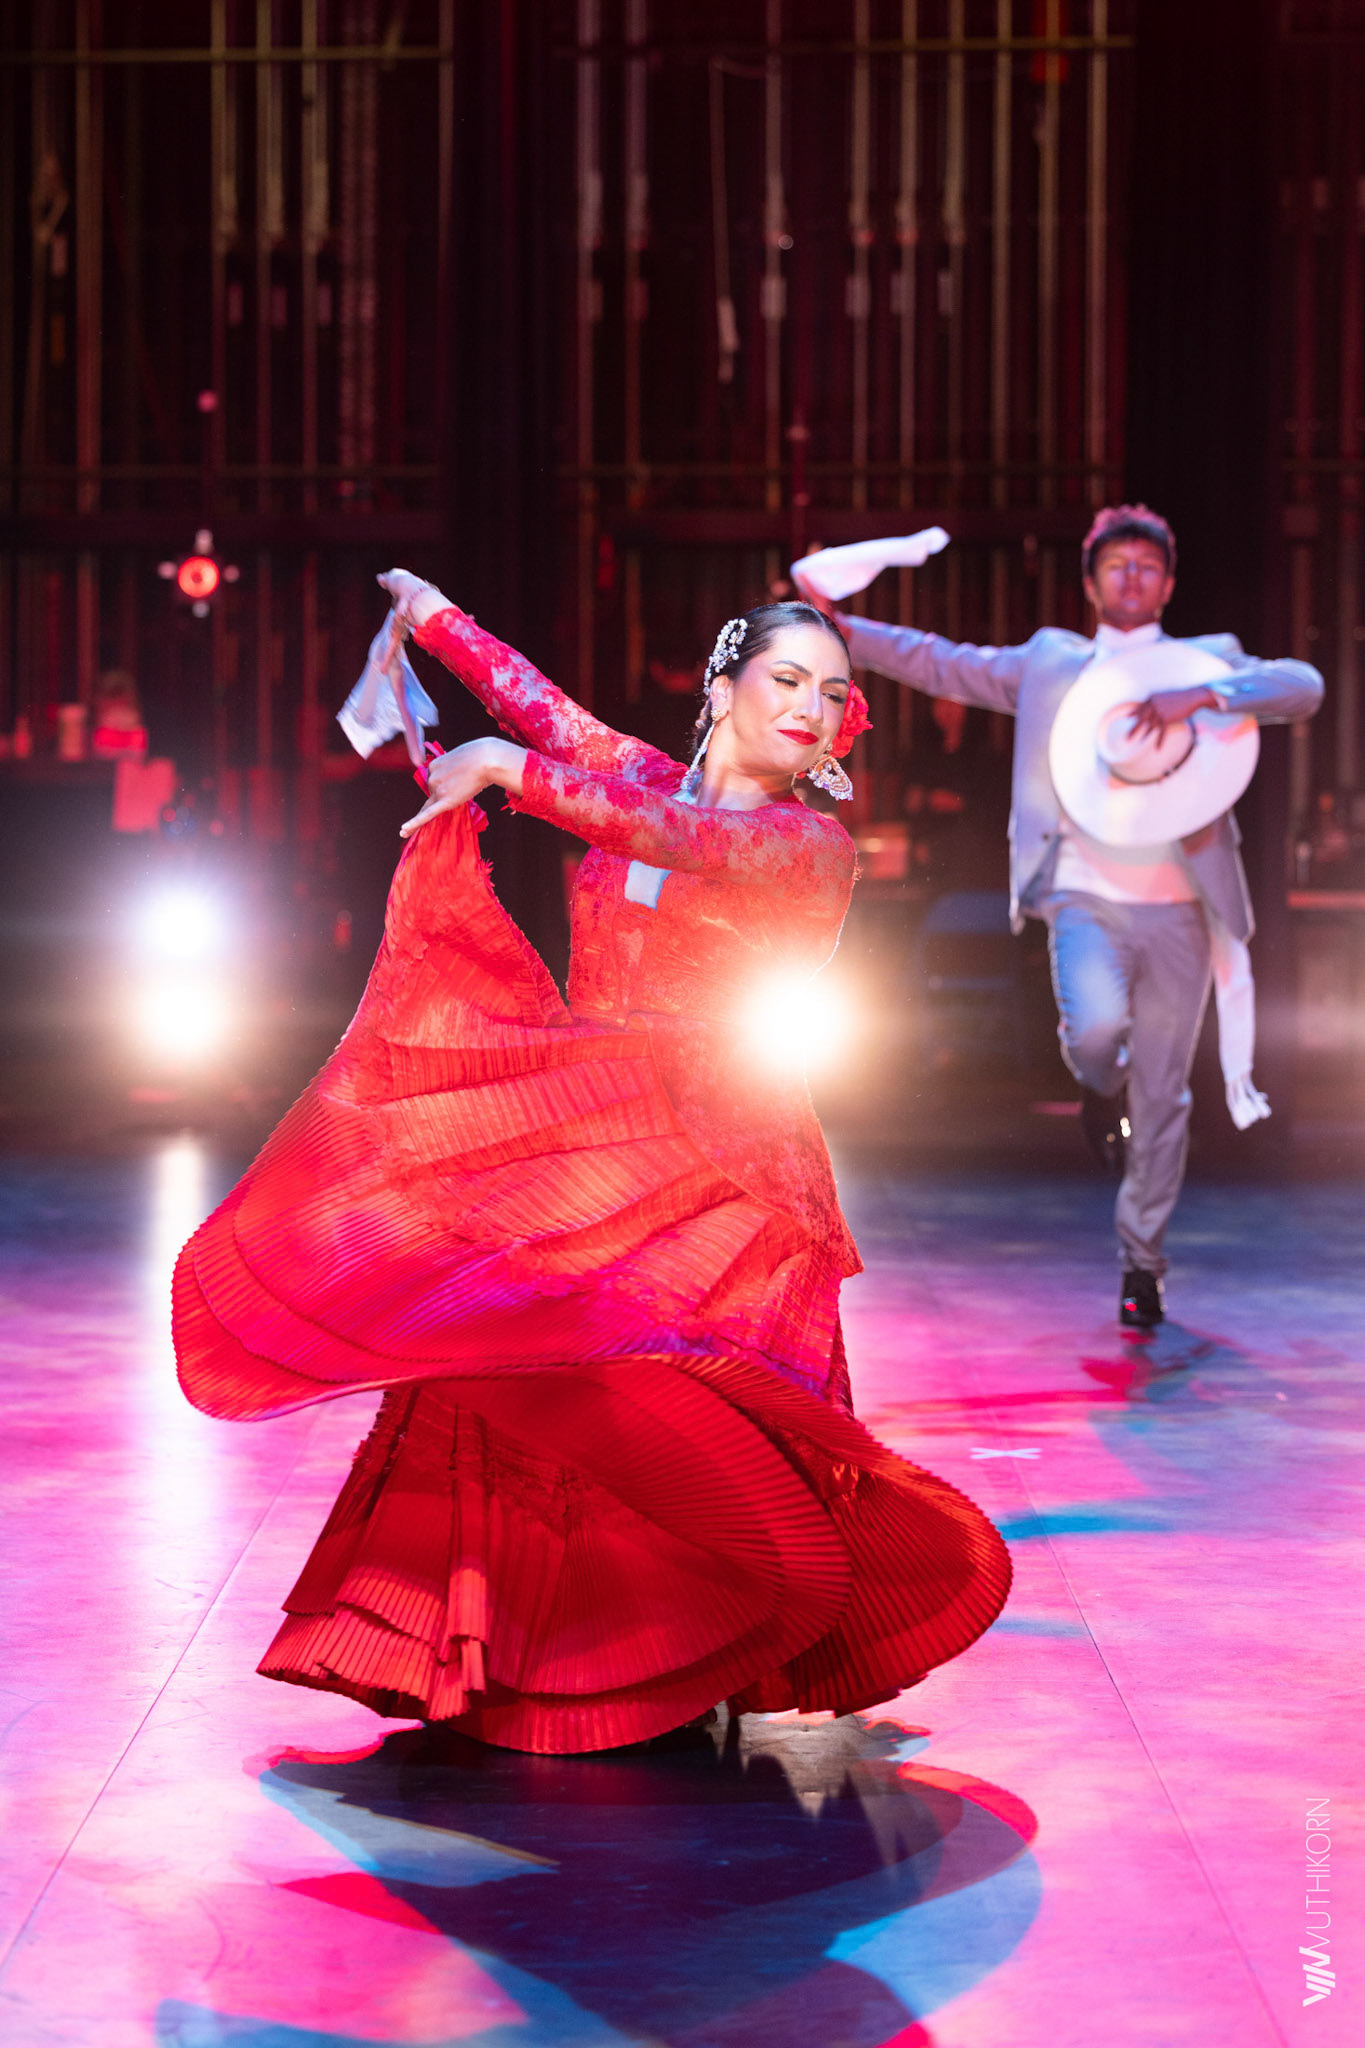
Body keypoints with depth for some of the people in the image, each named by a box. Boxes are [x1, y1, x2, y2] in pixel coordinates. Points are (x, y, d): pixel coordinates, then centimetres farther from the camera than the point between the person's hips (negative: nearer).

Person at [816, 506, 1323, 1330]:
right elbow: (941, 662, 18)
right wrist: (838, 628, 10)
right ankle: (1101, 1089, 9)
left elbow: (1303, 686, -8)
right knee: (1096, 1024, -30)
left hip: (1179, 910, 1)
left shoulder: (1209, 661, 9)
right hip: (1086, 899, -1)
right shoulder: (1050, 663, 13)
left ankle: (1142, 1261, 20)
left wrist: (1199, 695, -24)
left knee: (1163, 1096, 3)